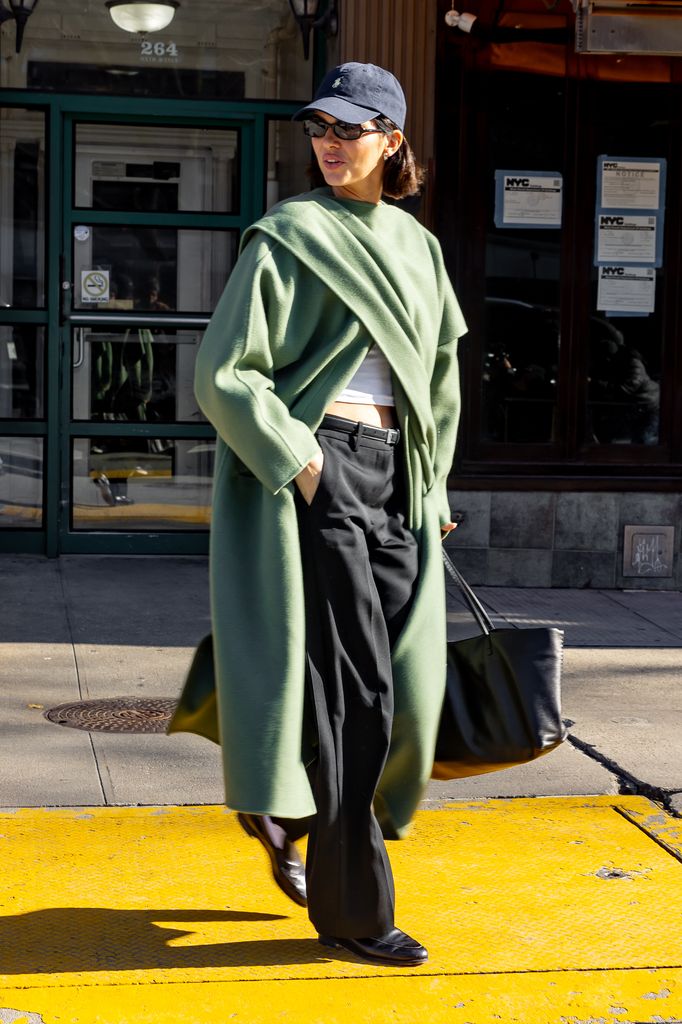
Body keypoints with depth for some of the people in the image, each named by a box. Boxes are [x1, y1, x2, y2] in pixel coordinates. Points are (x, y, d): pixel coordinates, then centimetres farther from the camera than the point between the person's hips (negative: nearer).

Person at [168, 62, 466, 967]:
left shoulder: (416, 246, 15)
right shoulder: (288, 236, -4)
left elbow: (439, 377, 23)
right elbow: (224, 373, -10)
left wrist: (430, 487, 18)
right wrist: (303, 463, -15)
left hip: (393, 475, 7)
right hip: (315, 468, -7)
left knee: (408, 683, 7)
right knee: (351, 689, -7)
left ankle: (286, 814, 33)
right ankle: (351, 909, 5)